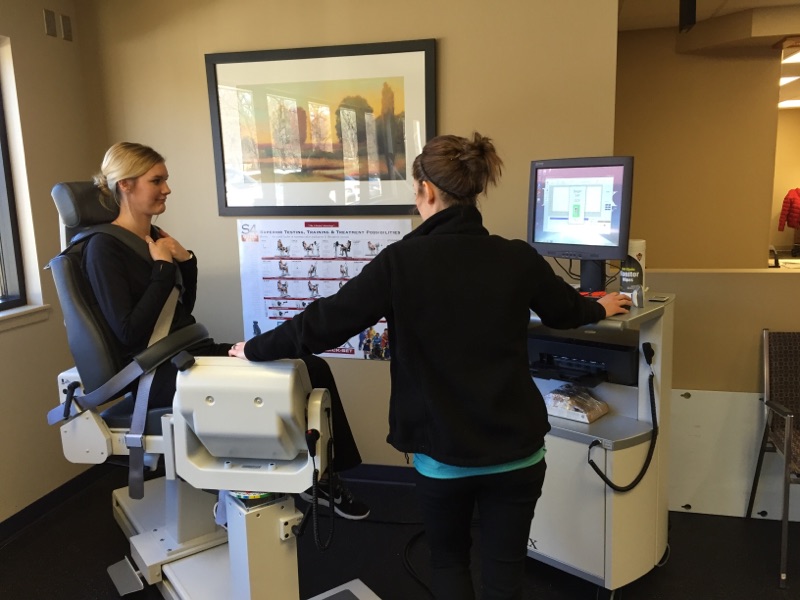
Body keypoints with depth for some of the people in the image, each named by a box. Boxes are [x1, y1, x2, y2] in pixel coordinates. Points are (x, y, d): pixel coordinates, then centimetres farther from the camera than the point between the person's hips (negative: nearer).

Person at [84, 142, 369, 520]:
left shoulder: (156, 235, 13)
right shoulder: (104, 248, -10)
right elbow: (129, 333, -18)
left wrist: (186, 261, 0)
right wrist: (163, 268, -15)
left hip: (191, 354, 8)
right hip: (158, 373, -8)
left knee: (313, 368, -7)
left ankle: (320, 476, 7)